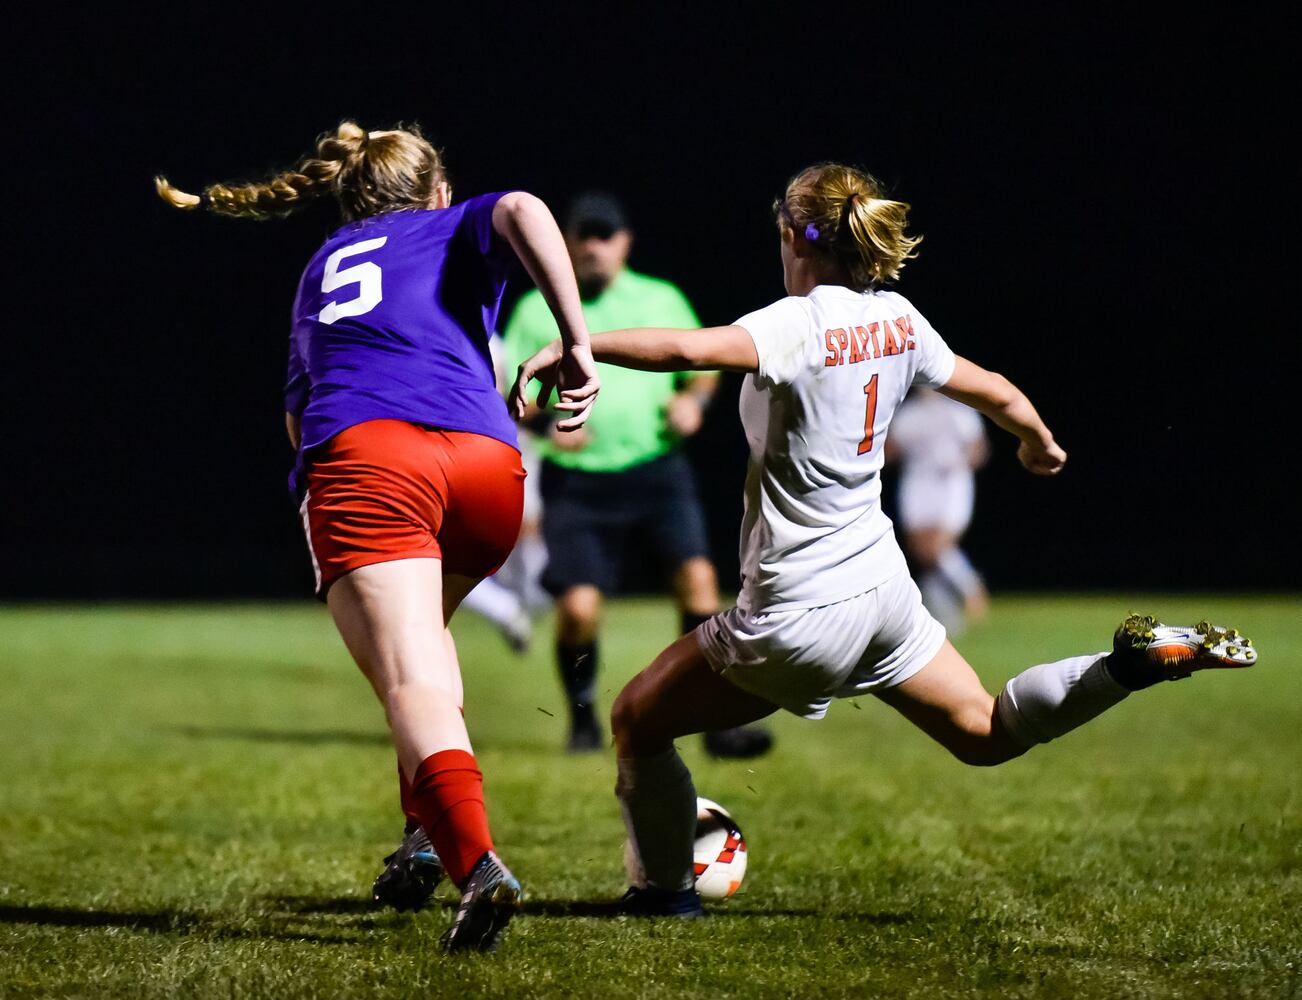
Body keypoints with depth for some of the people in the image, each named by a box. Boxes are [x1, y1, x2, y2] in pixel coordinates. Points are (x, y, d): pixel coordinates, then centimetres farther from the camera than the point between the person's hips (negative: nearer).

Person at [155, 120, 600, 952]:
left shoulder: (322, 267, 36)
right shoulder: (458, 229, 26)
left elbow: (299, 414, 42)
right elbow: (524, 211, 1)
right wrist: (576, 343, 1)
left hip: (359, 456, 0)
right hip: (486, 461, 1)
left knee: (412, 679, -17)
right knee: (424, 631, 30)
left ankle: (475, 858, -41)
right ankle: (428, 832, 18)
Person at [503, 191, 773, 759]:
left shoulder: (662, 300, 11)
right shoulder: (538, 310, 7)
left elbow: (704, 365, 20)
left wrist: (694, 399, -3)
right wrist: (545, 424, -14)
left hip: (656, 471, 1)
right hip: (577, 481, -1)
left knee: (697, 575, -18)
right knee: (578, 606, -13)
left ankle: (718, 723, -14)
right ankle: (583, 718, 14)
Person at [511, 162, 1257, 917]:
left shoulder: (801, 325, -19)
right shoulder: (896, 319, 3)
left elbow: (687, 349, -38)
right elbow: (997, 394, 17)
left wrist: (573, 345, -34)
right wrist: (1041, 443, 38)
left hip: (798, 613, -7)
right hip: (882, 583, 7)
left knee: (638, 719, 11)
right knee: (986, 734, 22)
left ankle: (665, 888, 15)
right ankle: (1137, 661, 3)